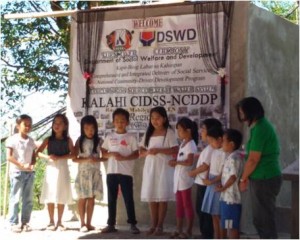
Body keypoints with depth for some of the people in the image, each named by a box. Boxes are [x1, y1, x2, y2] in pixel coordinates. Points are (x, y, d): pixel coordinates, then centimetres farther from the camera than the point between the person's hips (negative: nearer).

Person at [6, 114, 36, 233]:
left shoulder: (31, 141, 10)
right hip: (17, 172, -5)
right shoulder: (12, 139, -6)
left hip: (30, 172, 5)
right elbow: (9, 157, -11)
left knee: (28, 199, 6)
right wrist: (22, 166, -17)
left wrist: (32, 165, -8)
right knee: (15, 199, -2)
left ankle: (25, 222, 14)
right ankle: (14, 223, 2)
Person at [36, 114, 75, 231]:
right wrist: (48, 157, -17)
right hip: (51, 169, 0)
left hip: (62, 169, 0)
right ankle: (51, 222, 7)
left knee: (61, 197, 1)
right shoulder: (48, 139, 6)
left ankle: (59, 222, 9)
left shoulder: (67, 140, 4)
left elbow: (73, 154, -7)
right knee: (50, 196, -1)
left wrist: (59, 157, -18)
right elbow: (38, 152, 1)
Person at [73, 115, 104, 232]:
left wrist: (98, 159, -15)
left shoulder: (98, 141, 4)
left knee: (91, 199, 5)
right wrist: (87, 159, -19)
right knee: (82, 199, 1)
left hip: (95, 173, 2)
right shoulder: (80, 141, -1)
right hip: (83, 173, -2)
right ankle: (82, 223, 9)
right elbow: (74, 158, -5)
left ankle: (88, 223, 13)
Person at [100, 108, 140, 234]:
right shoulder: (109, 137, 9)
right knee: (111, 199, 7)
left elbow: (136, 154, -2)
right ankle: (111, 224, 14)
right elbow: (103, 153, 10)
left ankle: (133, 224, 6)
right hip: (111, 172, 3)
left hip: (126, 172, -3)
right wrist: (112, 154, -11)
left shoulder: (131, 137, 1)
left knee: (128, 199, 0)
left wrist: (124, 158, -17)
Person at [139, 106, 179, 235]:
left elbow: (175, 150, -11)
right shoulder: (148, 133, 13)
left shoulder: (169, 132, -2)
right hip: (150, 168, 5)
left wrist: (159, 150, -20)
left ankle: (160, 225, 4)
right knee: (151, 197, 5)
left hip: (164, 169, -5)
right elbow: (140, 151, 11)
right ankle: (153, 225, 12)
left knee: (162, 197, -3)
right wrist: (147, 152, -12)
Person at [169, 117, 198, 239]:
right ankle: (179, 230, 21)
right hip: (178, 177, 9)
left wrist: (176, 162, -16)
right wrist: (175, 162, -4)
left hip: (185, 178, -9)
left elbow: (190, 162, -26)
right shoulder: (183, 143, 13)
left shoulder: (191, 145, -15)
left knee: (187, 205, 0)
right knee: (179, 205, 13)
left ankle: (189, 231, 7)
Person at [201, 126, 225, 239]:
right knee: (214, 215, 13)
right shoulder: (214, 152, 12)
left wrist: (212, 181, -17)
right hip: (211, 185, 9)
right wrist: (206, 179, -1)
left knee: (219, 215, -4)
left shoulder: (224, 153, -16)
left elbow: (223, 172, -18)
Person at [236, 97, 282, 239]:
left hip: (264, 180, -10)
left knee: (264, 220, -1)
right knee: (261, 219, 17)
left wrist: (243, 179, -5)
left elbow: (253, 160, -18)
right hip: (265, 178, 10)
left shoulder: (259, 129, -18)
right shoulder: (261, 125, 12)